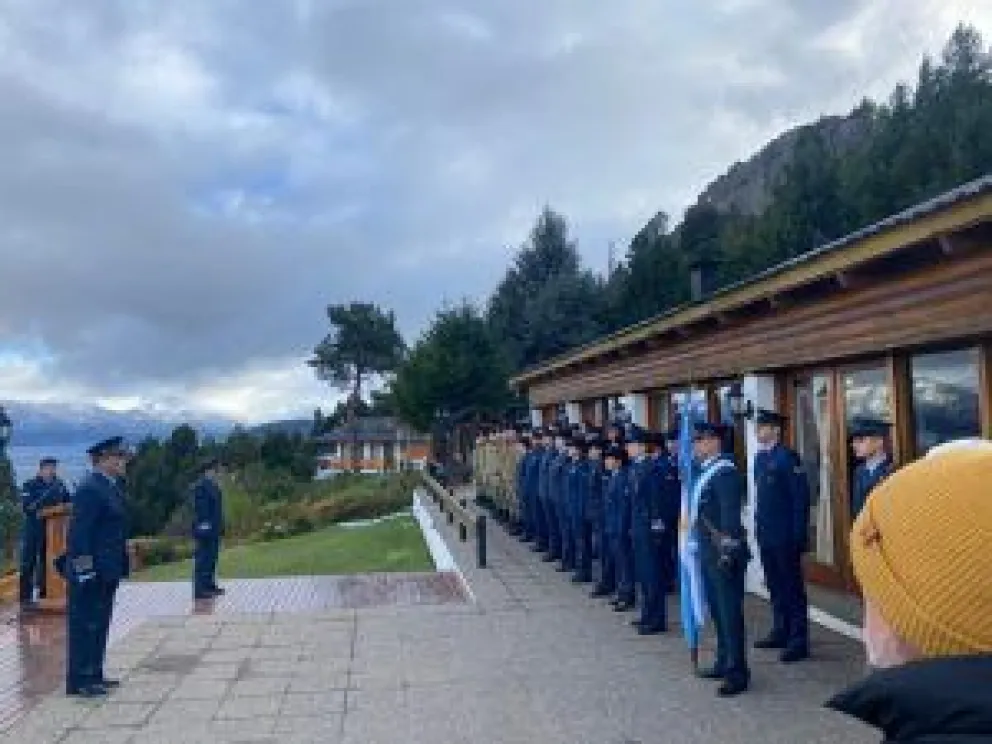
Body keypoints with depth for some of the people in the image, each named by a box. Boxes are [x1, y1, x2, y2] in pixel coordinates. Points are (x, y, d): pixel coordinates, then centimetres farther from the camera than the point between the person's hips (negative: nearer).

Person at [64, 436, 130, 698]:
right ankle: (79, 681, 7)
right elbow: (79, 532, -20)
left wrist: (120, 565, 18)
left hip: (107, 570, 10)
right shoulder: (90, 489, -16)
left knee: (99, 624, 16)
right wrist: (84, 568, -22)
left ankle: (93, 675, 25)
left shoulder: (110, 487, 13)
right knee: (85, 624, -1)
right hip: (92, 571, -10)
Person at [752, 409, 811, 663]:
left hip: (785, 535, -8)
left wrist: (799, 534, -16)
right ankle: (780, 632, 27)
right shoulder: (760, 457, 11)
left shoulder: (787, 457, -13)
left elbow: (801, 496, -15)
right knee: (775, 585, 15)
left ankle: (799, 640, 7)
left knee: (792, 586, 0)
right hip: (765, 534, 8)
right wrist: (759, 523, 12)